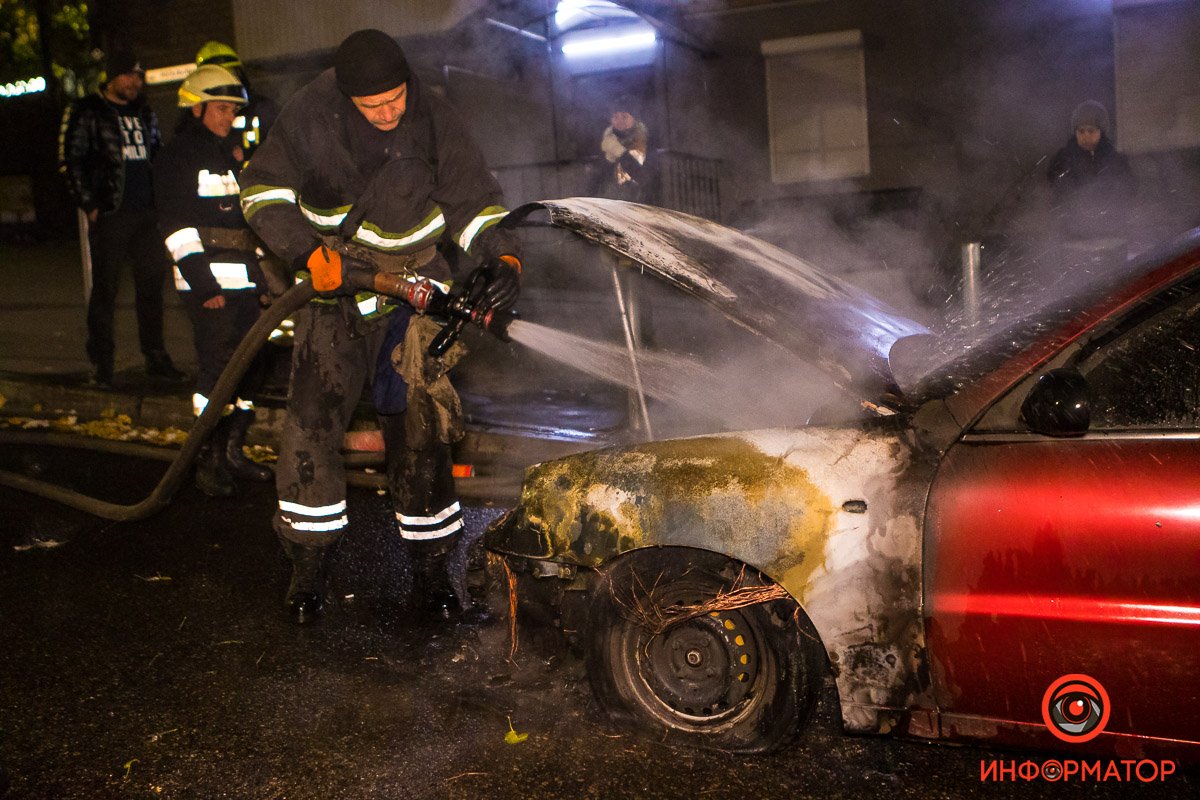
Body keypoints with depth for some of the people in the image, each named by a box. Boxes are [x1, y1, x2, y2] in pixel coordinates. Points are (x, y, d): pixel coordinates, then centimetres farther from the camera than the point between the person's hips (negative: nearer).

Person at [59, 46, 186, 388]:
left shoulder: (144, 113, 17)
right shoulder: (86, 112, -1)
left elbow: (158, 156, 25)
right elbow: (69, 162, -4)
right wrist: (89, 205, -9)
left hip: (146, 212, 6)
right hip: (110, 215, -5)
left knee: (152, 283, 7)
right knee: (105, 288, -1)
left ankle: (155, 356, 16)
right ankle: (102, 363, 5)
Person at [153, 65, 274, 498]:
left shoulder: (230, 156, 22)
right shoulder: (179, 155, -3)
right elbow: (178, 225, -11)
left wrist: (264, 279, 22)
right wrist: (203, 284, -18)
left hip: (244, 281, 8)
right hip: (208, 281, -8)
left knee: (253, 364, 7)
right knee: (219, 365, -11)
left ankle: (233, 451, 19)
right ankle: (209, 462, -3)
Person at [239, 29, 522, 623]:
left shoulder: (433, 120, -8)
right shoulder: (310, 116, -9)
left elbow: (472, 198, -1)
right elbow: (263, 190, -3)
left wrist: (502, 259, -18)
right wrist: (312, 255, -17)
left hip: (412, 290, 0)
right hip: (334, 287, 0)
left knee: (420, 427, -1)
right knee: (312, 422, -7)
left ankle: (431, 564, 13)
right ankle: (308, 565, 9)